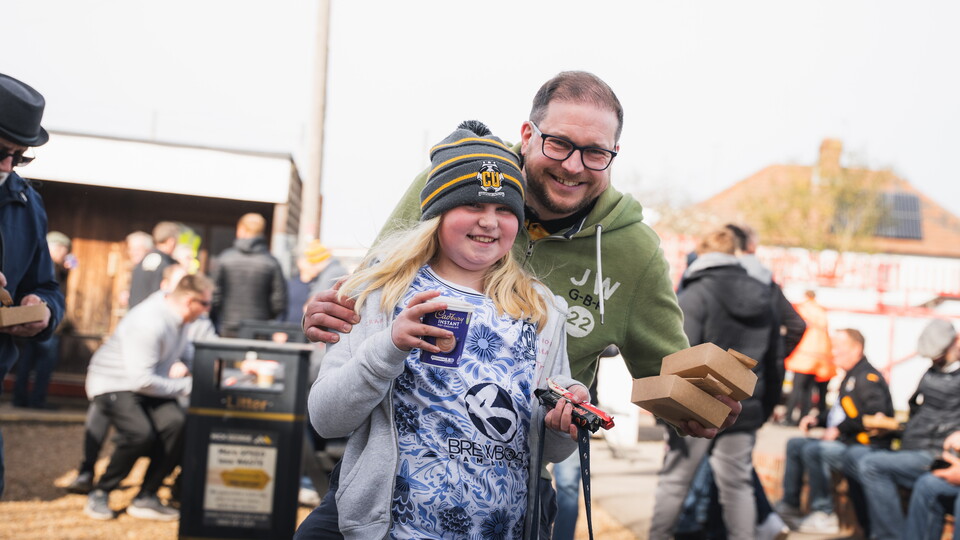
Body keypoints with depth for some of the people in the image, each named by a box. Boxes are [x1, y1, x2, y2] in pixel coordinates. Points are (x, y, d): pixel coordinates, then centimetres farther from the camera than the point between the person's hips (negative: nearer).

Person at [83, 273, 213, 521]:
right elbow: (142, 380, -27)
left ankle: (146, 498, -7)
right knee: (140, 433, -31)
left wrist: (182, 363, -3)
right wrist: (187, 386, -20)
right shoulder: (149, 322, -28)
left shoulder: (180, 319, 0)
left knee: (177, 423, -19)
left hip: (144, 384, 8)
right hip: (114, 384, -8)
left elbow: (186, 349, 20)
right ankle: (99, 494, -7)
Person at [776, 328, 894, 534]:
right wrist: (816, 420, 9)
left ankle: (825, 516, -21)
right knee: (795, 444, 12)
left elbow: (876, 413, -26)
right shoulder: (850, 376, 18)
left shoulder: (867, 377, -14)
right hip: (845, 441, 11)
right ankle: (789, 505, 11)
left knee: (813, 450, -28)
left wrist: (840, 429, -21)